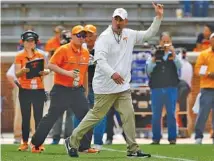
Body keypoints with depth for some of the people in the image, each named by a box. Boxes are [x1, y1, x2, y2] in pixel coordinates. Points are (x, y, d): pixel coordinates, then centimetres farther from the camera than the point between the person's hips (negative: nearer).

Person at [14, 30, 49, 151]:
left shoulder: (40, 56, 8)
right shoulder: (19, 56, 3)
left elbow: (45, 71, 7)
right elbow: (17, 74, -3)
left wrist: (44, 72, -17)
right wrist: (23, 70, -24)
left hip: (39, 90, 1)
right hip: (25, 91, -1)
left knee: (38, 116, -2)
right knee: (25, 117, 0)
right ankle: (25, 143, 6)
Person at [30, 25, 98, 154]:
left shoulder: (86, 53, 10)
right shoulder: (63, 50, -9)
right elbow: (51, 65, -14)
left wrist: (86, 91, 19)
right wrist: (67, 73, -24)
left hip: (78, 90, 6)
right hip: (62, 90, -6)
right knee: (52, 117, -1)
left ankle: (85, 147, 8)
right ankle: (35, 144, 10)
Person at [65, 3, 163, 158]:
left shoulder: (130, 35, 8)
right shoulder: (104, 37, -14)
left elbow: (149, 34, 16)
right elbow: (100, 59, -26)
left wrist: (158, 17, 3)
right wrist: (112, 73, -42)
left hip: (123, 86, 6)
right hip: (105, 86, -6)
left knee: (129, 114, 0)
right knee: (96, 115, -1)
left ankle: (133, 149, 5)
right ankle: (72, 141, 11)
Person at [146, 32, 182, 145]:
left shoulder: (174, 55, 7)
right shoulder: (155, 54, 5)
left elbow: (179, 66, -10)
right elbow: (149, 70, -1)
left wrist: (173, 53, -20)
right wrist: (154, 58, -13)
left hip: (171, 88, 0)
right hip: (156, 88, 0)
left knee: (171, 114, -1)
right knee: (156, 115, 4)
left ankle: (172, 138, 6)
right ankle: (156, 138, 12)